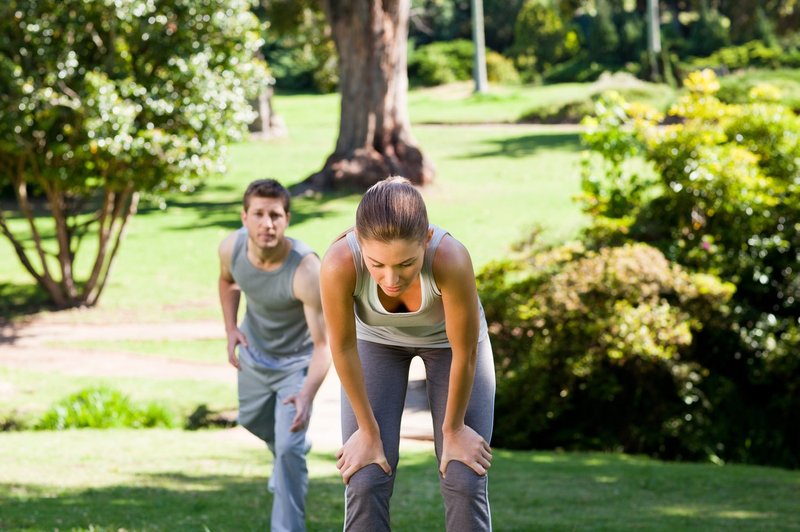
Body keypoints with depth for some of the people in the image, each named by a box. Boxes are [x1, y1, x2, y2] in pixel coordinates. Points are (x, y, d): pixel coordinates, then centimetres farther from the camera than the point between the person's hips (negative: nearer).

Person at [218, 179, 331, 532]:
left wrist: (307, 395, -51)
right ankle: (290, 456, 61)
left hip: (296, 361, -6)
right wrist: (231, 328, -6)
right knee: (251, 420, 29)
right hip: (253, 352, 6)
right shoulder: (231, 247, -24)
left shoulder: (305, 270, -39)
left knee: (289, 449, -16)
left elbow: (323, 343, -38)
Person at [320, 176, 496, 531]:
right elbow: (343, 348, -22)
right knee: (365, 482, -7)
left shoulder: (450, 259, -42)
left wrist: (453, 429, -12)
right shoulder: (339, 264, -39)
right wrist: (368, 430, -11)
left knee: (465, 481, -4)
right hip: (376, 341, 1)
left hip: (446, 340, -1)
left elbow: (464, 353, -26)